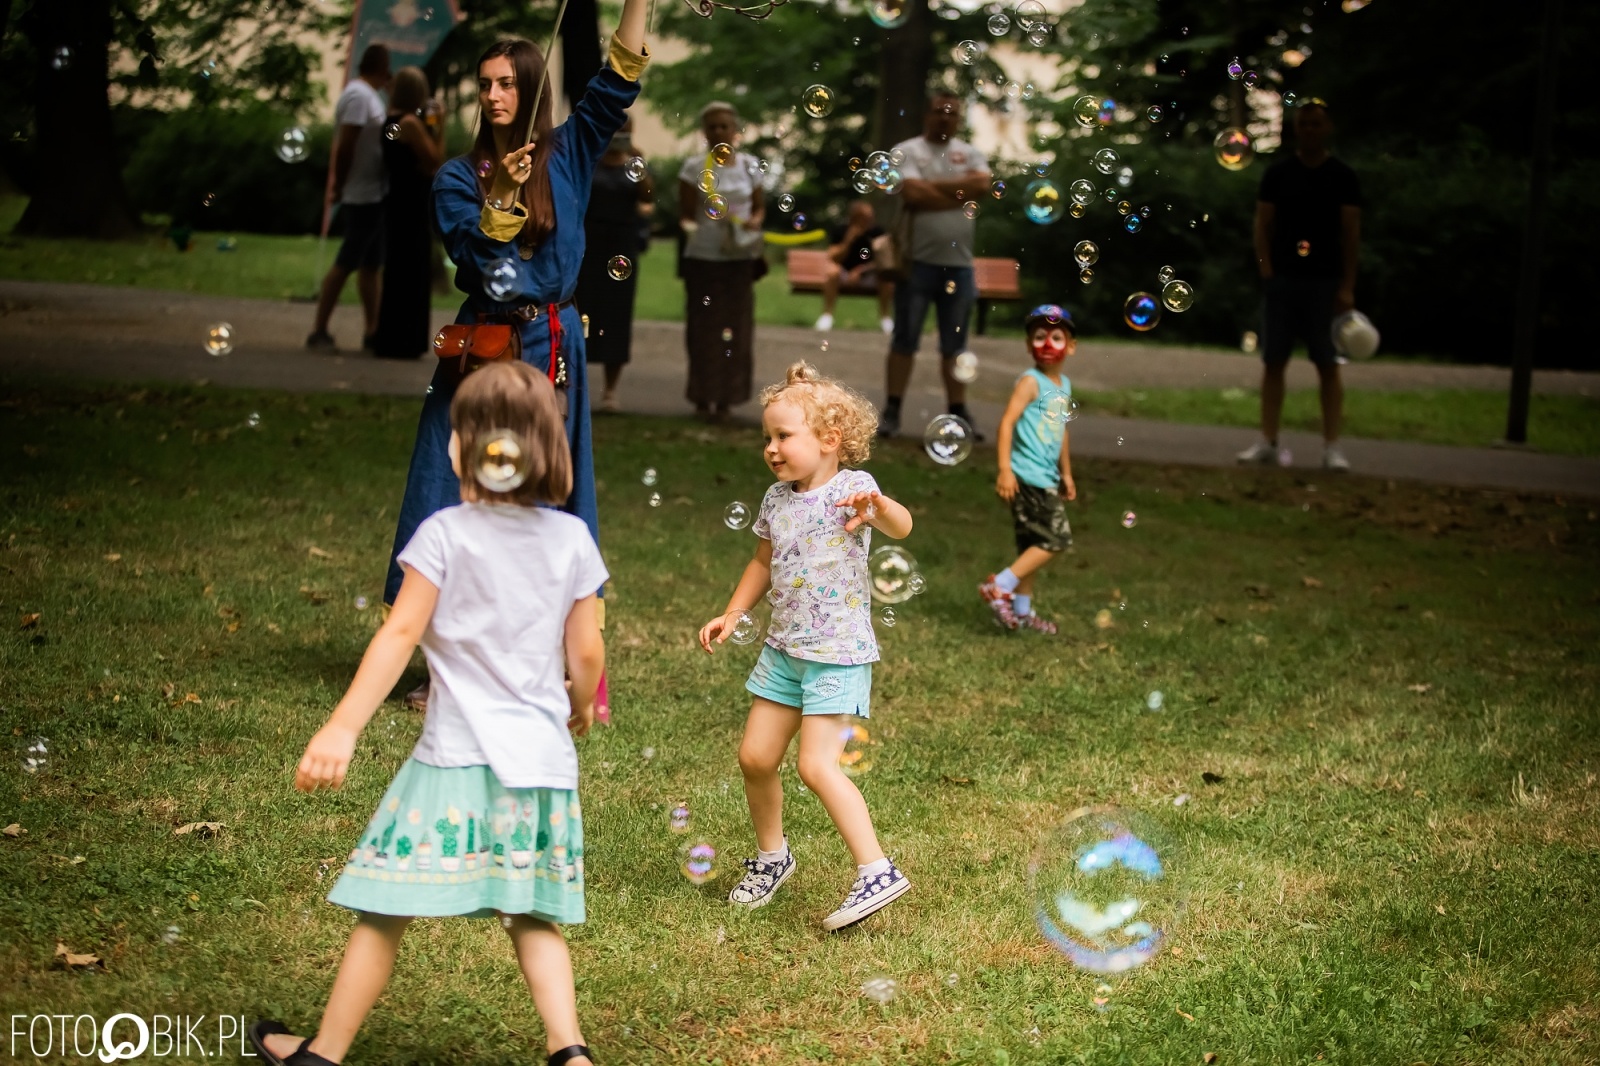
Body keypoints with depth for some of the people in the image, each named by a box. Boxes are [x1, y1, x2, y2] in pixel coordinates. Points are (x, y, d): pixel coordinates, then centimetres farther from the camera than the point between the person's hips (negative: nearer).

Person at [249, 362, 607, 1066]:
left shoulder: (445, 534, -8)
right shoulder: (572, 540, 2)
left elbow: (400, 635, -13)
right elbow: (587, 652, 5)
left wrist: (343, 729, -13)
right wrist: (581, 708, 26)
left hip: (459, 757, -4)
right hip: (544, 760, 4)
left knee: (385, 909, 6)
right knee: (533, 918, 14)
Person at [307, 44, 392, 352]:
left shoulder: (369, 95, 15)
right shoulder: (358, 95, -16)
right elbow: (345, 145, -20)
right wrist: (339, 186, -16)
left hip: (374, 195, 10)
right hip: (362, 196, -10)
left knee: (371, 264, 12)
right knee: (346, 263, -8)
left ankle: (371, 330, 16)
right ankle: (319, 330, -5)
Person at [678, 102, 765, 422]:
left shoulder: (749, 166, 7)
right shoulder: (694, 167, -1)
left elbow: (760, 207, 15)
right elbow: (685, 213, 0)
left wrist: (755, 221, -6)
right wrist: (688, 225, -21)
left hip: (740, 258, 2)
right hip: (702, 257, -2)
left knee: (735, 327, 2)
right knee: (703, 327, -2)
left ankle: (724, 398, 7)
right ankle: (702, 396, 6)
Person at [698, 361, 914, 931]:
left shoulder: (850, 488, -15)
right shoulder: (777, 499, 6)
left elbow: (901, 527, -34)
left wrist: (879, 507, -56)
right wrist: (731, 615, 19)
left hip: (838, 653, -7)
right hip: (783, 649, 7)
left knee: (818, 766, -16)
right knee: (755, 757, 9)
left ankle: (877, 872, -10)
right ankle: (771, 857, 31)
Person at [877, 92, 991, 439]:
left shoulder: (970, 154, 11)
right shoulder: (906, 151, -2)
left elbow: (982, 184, -9)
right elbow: (912, 194, -17)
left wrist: (933, 187, -10)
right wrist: (958, 191, -8)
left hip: (959, 263, 4)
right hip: (918, 260, -4)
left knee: (955, 345, 8)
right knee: (905, 340, -2)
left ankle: (958, 413, 12)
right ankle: (892, 411, 1)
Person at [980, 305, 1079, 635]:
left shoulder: (1064, 385, 14)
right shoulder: (1030, 382, -12)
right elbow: (1007, 422, -18)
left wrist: (1066, 473, 27)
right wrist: (1004, 469, -24)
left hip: (1045, 479, 9)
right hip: (1027, 478, -9)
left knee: (1033, 544, 15)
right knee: (1056, 539, -12)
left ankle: (1022, 609, 24)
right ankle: (999, 587, -9)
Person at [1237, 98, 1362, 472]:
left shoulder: (1343, 178, 3)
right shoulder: (1277, 174, 7)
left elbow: (1351, 233, 0)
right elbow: (1263, 225, 6)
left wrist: (1347, 287, -7)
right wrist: (1267, 273, -7)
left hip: (1325, 283, -2)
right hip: (1282, 279, 2)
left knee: (1328, 365, -3)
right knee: (1273, 361, 2)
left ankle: (1331, 446, -1)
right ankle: (1268, 442, 7)